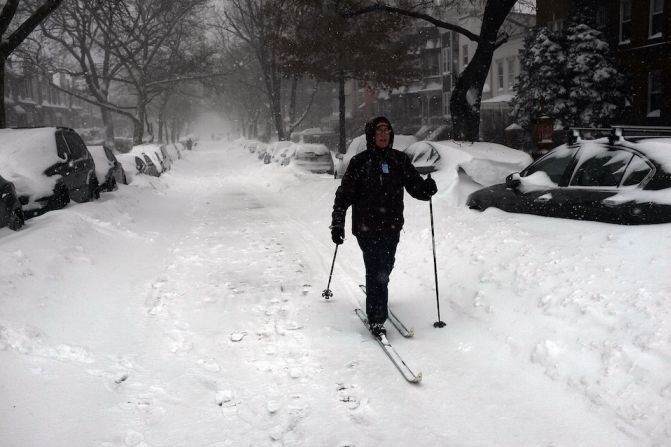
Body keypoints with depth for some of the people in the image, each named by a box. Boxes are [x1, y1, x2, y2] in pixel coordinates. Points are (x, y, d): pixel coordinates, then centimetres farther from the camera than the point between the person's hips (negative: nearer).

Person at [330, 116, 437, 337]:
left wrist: (427, 189, -18)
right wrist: (337, 224, -6)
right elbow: (344, 194, -3)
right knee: (376, 271, -9)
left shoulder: (399, 160, 5)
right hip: (367, 227, -4)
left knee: (385, 268, 16)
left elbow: (414, 185, 5)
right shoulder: (360, 162, -5)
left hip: (392, 227, 4)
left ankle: (374, 296, 42)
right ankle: (376, 318, -2)